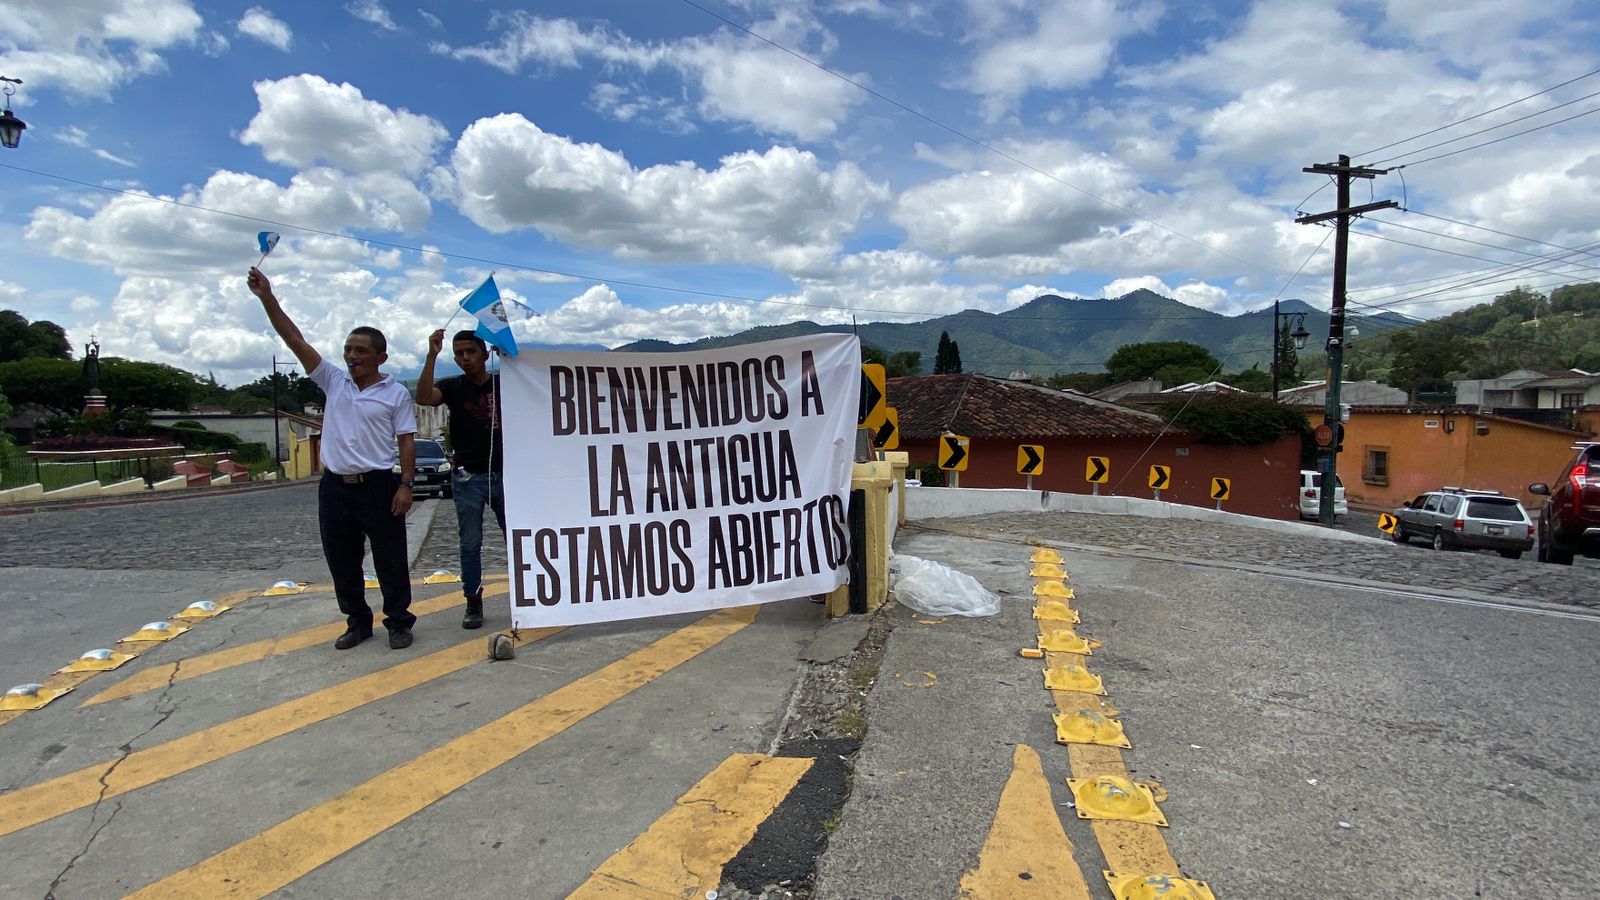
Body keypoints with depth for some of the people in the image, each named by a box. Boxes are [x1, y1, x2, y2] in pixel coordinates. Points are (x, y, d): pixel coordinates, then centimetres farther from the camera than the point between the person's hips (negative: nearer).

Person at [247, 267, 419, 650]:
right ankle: (357, 622, 26)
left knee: (390, 561, 2)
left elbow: (407, 442, -3)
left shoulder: (396, 393, -1)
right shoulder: (333, 381, 9)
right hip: (334, 486, 5)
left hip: (378, 486, -4)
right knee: (342, 563, 12)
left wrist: (406, 484, -11)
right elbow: (295, 340, 4)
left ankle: (398, 622, 15)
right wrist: (267, 297, -3)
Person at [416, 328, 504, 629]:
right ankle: (474, 604, 13)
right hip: (469, 477, 0)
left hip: (503, 474, 1)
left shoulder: (503, 384, 7)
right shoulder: (452, 386, 2)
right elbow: (423, 397, -18)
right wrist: (432, 355, -26)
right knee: (470, 544, 4)